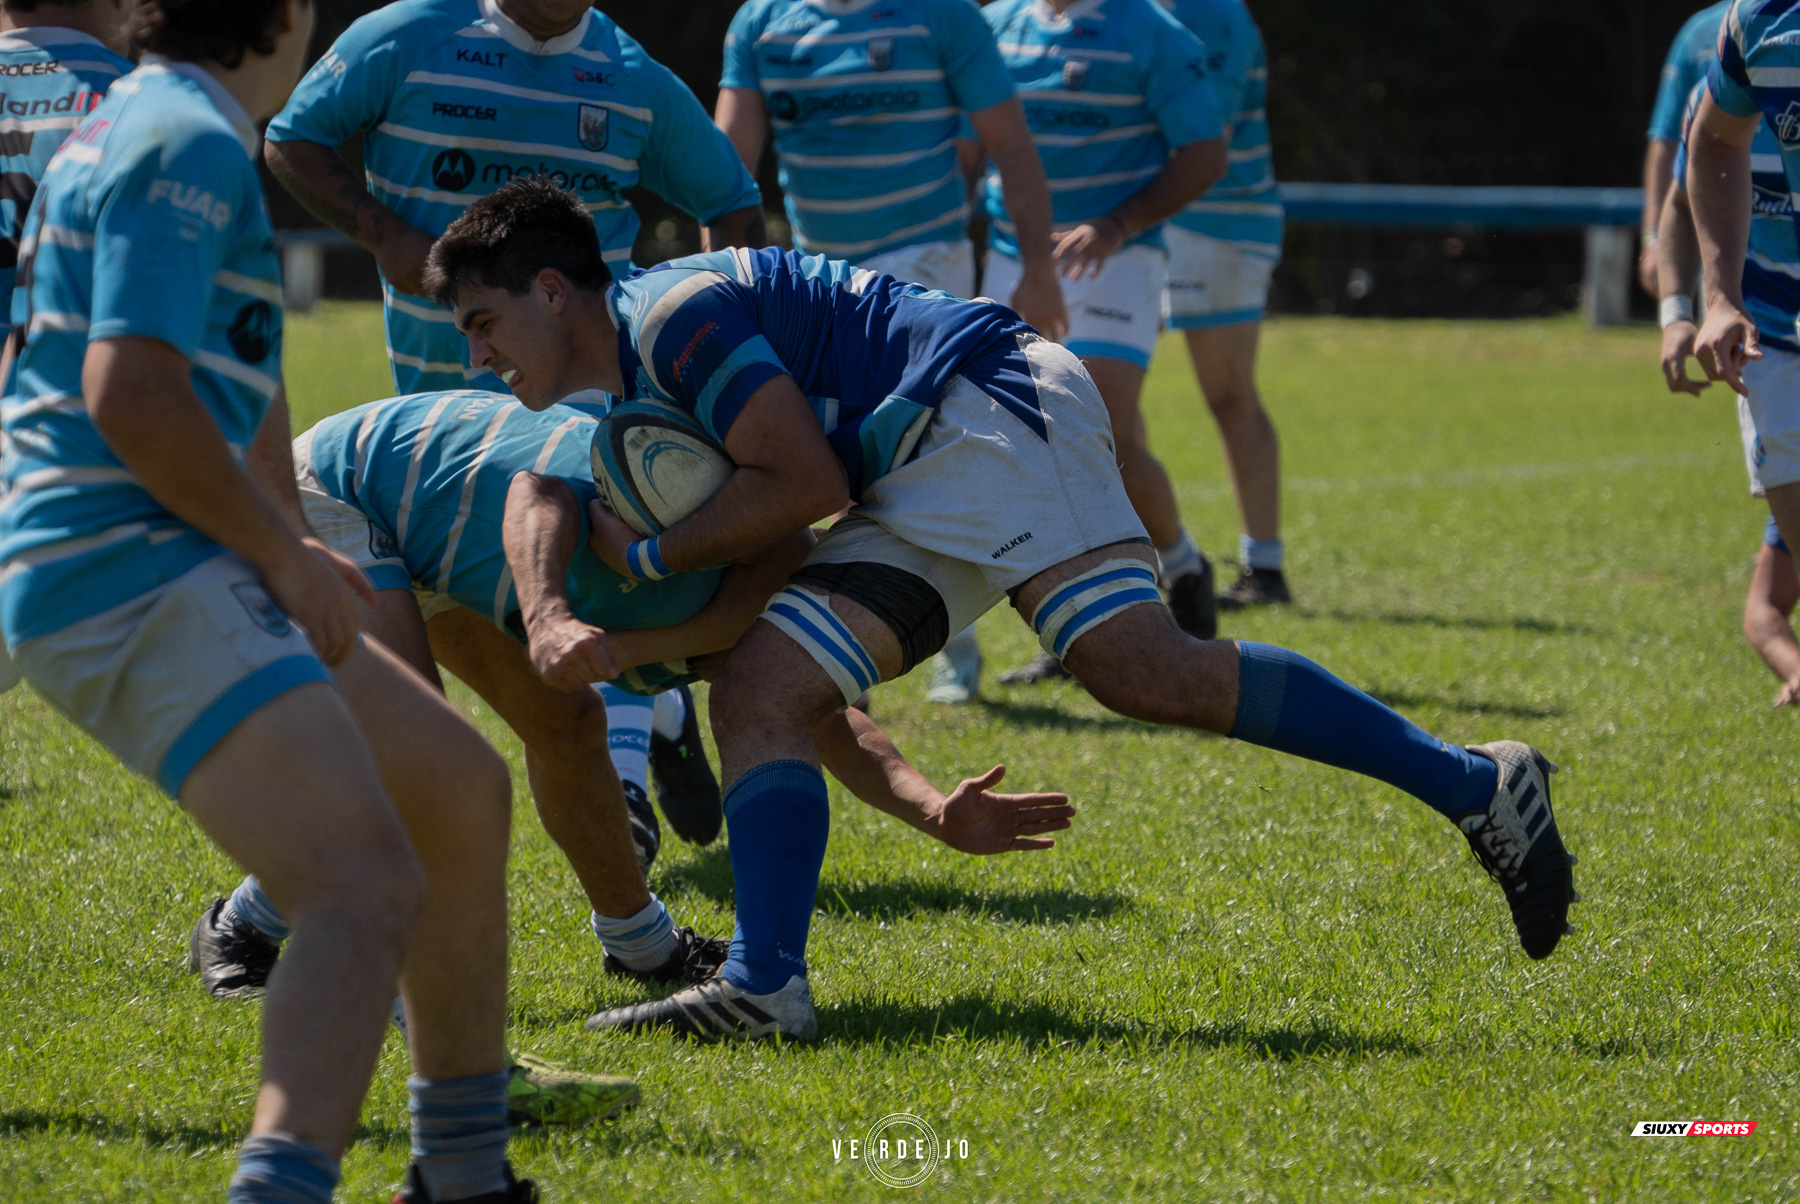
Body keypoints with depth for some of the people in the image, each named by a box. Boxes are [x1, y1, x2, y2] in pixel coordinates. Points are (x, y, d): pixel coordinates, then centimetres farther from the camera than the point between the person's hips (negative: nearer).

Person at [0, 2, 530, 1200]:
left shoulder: (144, 127, 22)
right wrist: (281, 551, -12)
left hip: (179, 575, 11)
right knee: (370, 889, -25)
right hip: (134, 583, -11)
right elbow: (130, 394, -22)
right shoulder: (184, 144, -12)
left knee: (463, 790, 20)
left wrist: (282, 545, 28)